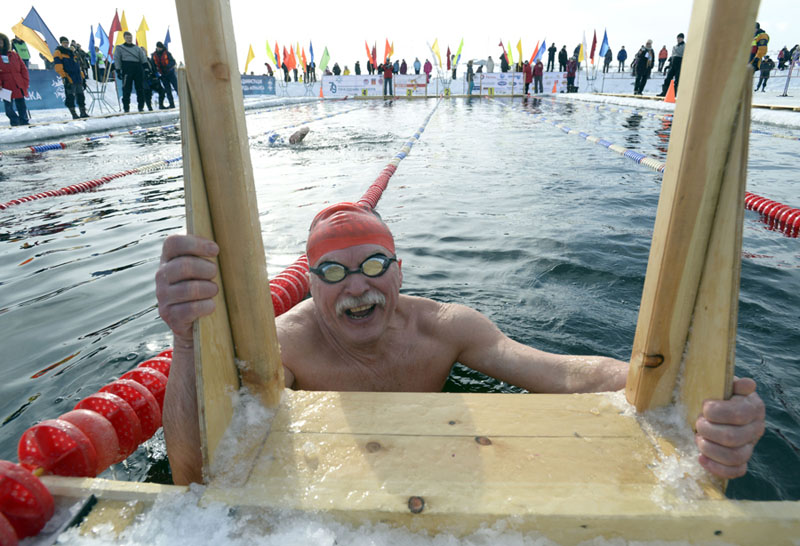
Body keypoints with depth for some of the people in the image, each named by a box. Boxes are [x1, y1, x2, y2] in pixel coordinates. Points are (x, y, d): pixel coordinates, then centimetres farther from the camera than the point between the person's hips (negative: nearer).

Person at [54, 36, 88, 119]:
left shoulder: (72, 52, 24)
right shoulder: (58, 52, 3)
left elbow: (78, 65, 26)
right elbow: (58, 66, -7)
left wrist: (82, 76, 20)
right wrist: (63, 76, -17)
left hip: (78, 78, 7)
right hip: (69, 78, -7)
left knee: (80, 95, 6)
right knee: (70, 96, -7)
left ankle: (83, 112, 11)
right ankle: (74, 114, -8)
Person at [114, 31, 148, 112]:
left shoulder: (137, 48, 20)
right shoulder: (119, 48, 12)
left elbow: (143, 58, 16)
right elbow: (117, 60, 7)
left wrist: (146, 67, 1)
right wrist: (118, 70, -3)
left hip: (138, 68, 3)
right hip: (127, 69, -3)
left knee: (140, 88, 0)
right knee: (126, 89, -7)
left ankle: (141, 106, 7)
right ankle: (126, 107, -5)